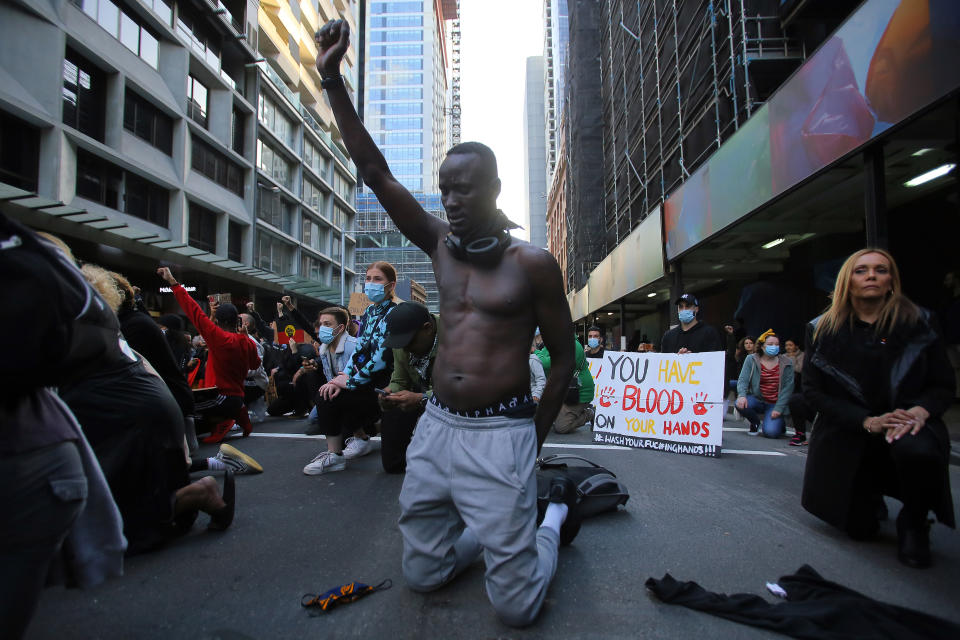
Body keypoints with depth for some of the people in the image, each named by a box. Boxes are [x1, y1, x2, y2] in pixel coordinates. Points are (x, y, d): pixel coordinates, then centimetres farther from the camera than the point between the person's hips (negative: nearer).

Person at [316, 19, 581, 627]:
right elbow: (377, 173, 2)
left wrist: (533, 442, 2)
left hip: (499, 434, -5)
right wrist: (333, 81, -2)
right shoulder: (441, 244, 6)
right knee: (423, 573, 15)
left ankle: (555, 513, 31)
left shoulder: (532, 262, -7)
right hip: (434, 428, 5)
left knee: (516, 606, 3)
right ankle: (506, 521, 38)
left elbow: (564, 359, 0)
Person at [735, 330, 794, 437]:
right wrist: (741, 395, -30)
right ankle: (756, 423, 3)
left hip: (774, 404, -1)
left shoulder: (786, 363, 0)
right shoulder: (751, 360, 0)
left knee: (771, 432, -21)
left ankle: (779, 423, 20)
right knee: (740, 404, -32)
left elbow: (788, 388, -3)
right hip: (757, 399, 1)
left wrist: (778, 408, -12)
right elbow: (743, 380, -8)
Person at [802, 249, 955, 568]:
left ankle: (914, 523, -5)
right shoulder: (822, 329, -4)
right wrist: (867, 422, -19)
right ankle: (872, 495, 38)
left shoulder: (919, 322, -2)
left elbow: (943, 384, 1)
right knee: (859, 528, -2)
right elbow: (813, 390, -6)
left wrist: (920, 411, -22)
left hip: (906, 425, 0)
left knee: (918, 451, -38)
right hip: (847, 436, 1)